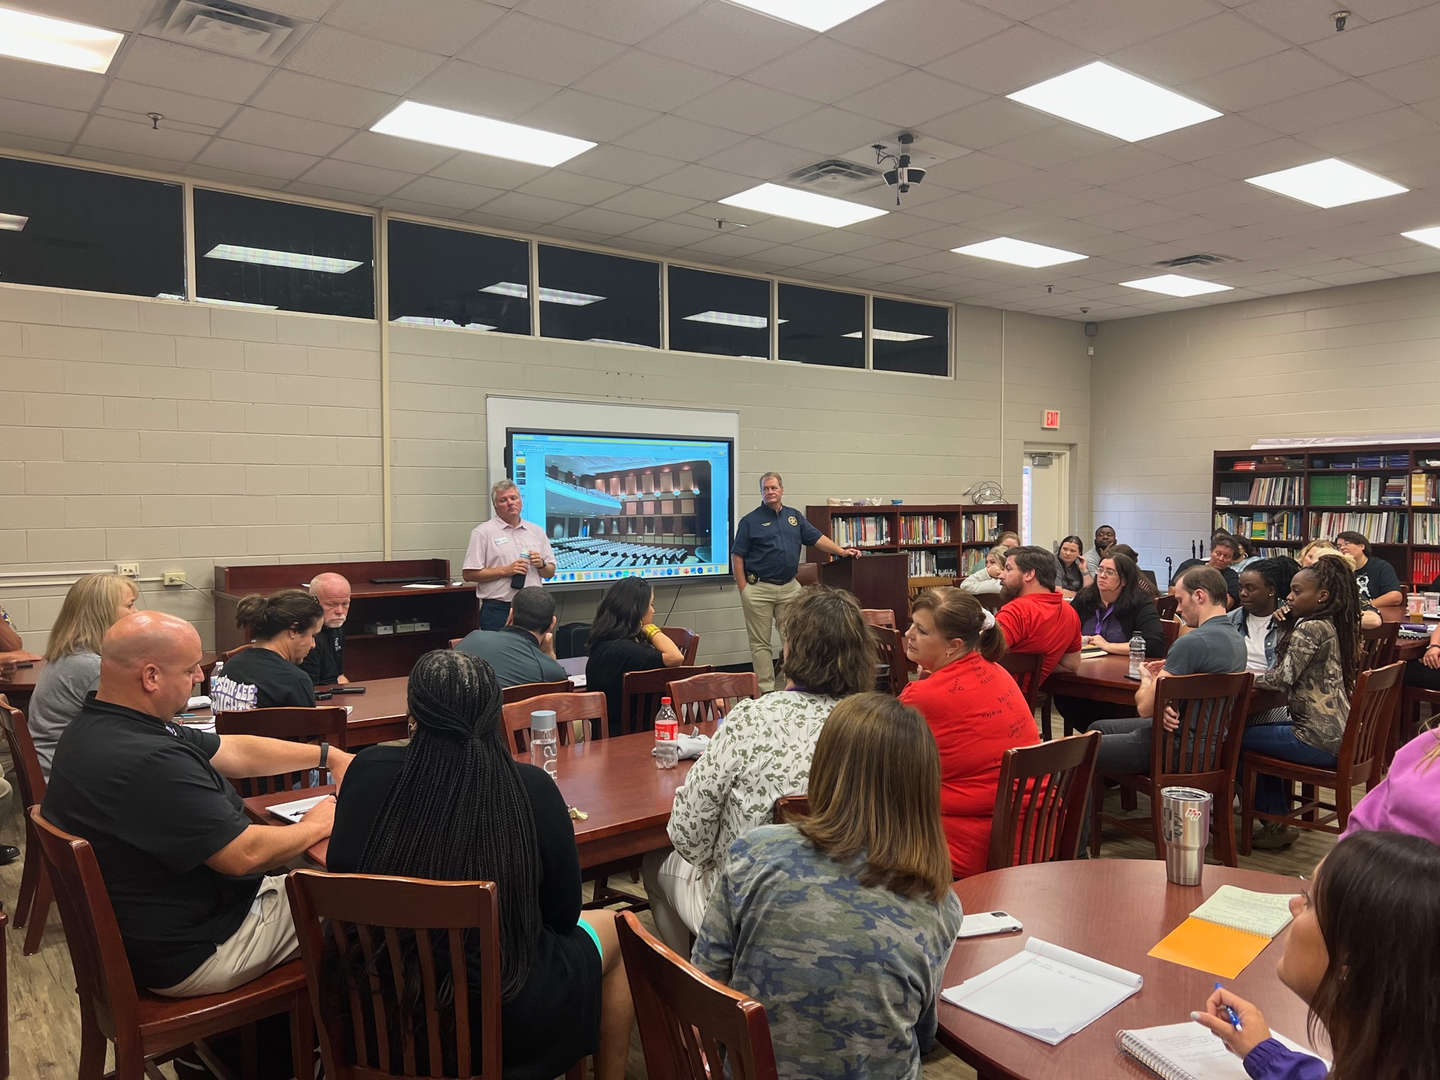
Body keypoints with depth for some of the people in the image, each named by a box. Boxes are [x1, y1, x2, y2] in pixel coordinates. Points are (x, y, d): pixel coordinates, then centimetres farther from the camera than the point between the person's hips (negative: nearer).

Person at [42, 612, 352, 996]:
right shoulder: (146, 763, -34)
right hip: (190, 955, -9)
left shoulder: (95, 726, 1)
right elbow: (245, 854, -29)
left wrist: (328, 756, 9)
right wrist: (315, 826, -10)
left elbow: (235, 751, 8)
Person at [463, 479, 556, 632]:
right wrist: (504, 571, -13)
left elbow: (550, 573, 17)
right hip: (498, 610, -4)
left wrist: (541, 565, -5)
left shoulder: (537, 531, 14)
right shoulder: (483, 532, 1)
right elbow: (468, 574, -6)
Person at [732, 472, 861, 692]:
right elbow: (737, 556, -3)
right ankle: (766, 689, 6)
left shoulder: (794, 516, 12)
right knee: (760, 643, 0)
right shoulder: (750, 521, -1)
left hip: (789, 587, 4)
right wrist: (743, 590, -9)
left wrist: (841, 551, 0)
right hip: (759, 589, -4)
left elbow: (817, 538, 13)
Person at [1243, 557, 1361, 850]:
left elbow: (1281, 679, -22)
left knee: (1239, 736, -1)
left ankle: (1275, 823, 14)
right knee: (1263, 728, 25)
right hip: (1341, 734, 10)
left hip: (1321, 741, -10)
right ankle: (1278, 823, 26)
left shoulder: (1311, 628, -18)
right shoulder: (1332, 626, 12)